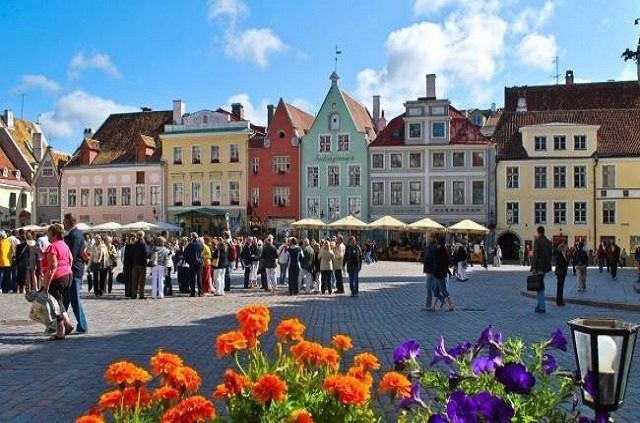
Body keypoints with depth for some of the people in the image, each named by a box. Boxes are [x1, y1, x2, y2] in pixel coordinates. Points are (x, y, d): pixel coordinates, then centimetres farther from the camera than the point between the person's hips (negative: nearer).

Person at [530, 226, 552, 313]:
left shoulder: (537, 240, -11)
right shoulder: (548, 242, 11)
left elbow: (535, 254, -16)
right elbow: (550, 254, 15)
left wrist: (533, 267, -16)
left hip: (539, 267, -7)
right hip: (546, 267, 8)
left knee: (540, 287, -3)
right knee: (540, 286, 17)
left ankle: (542, 307, -2)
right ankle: (540, 304, 22)